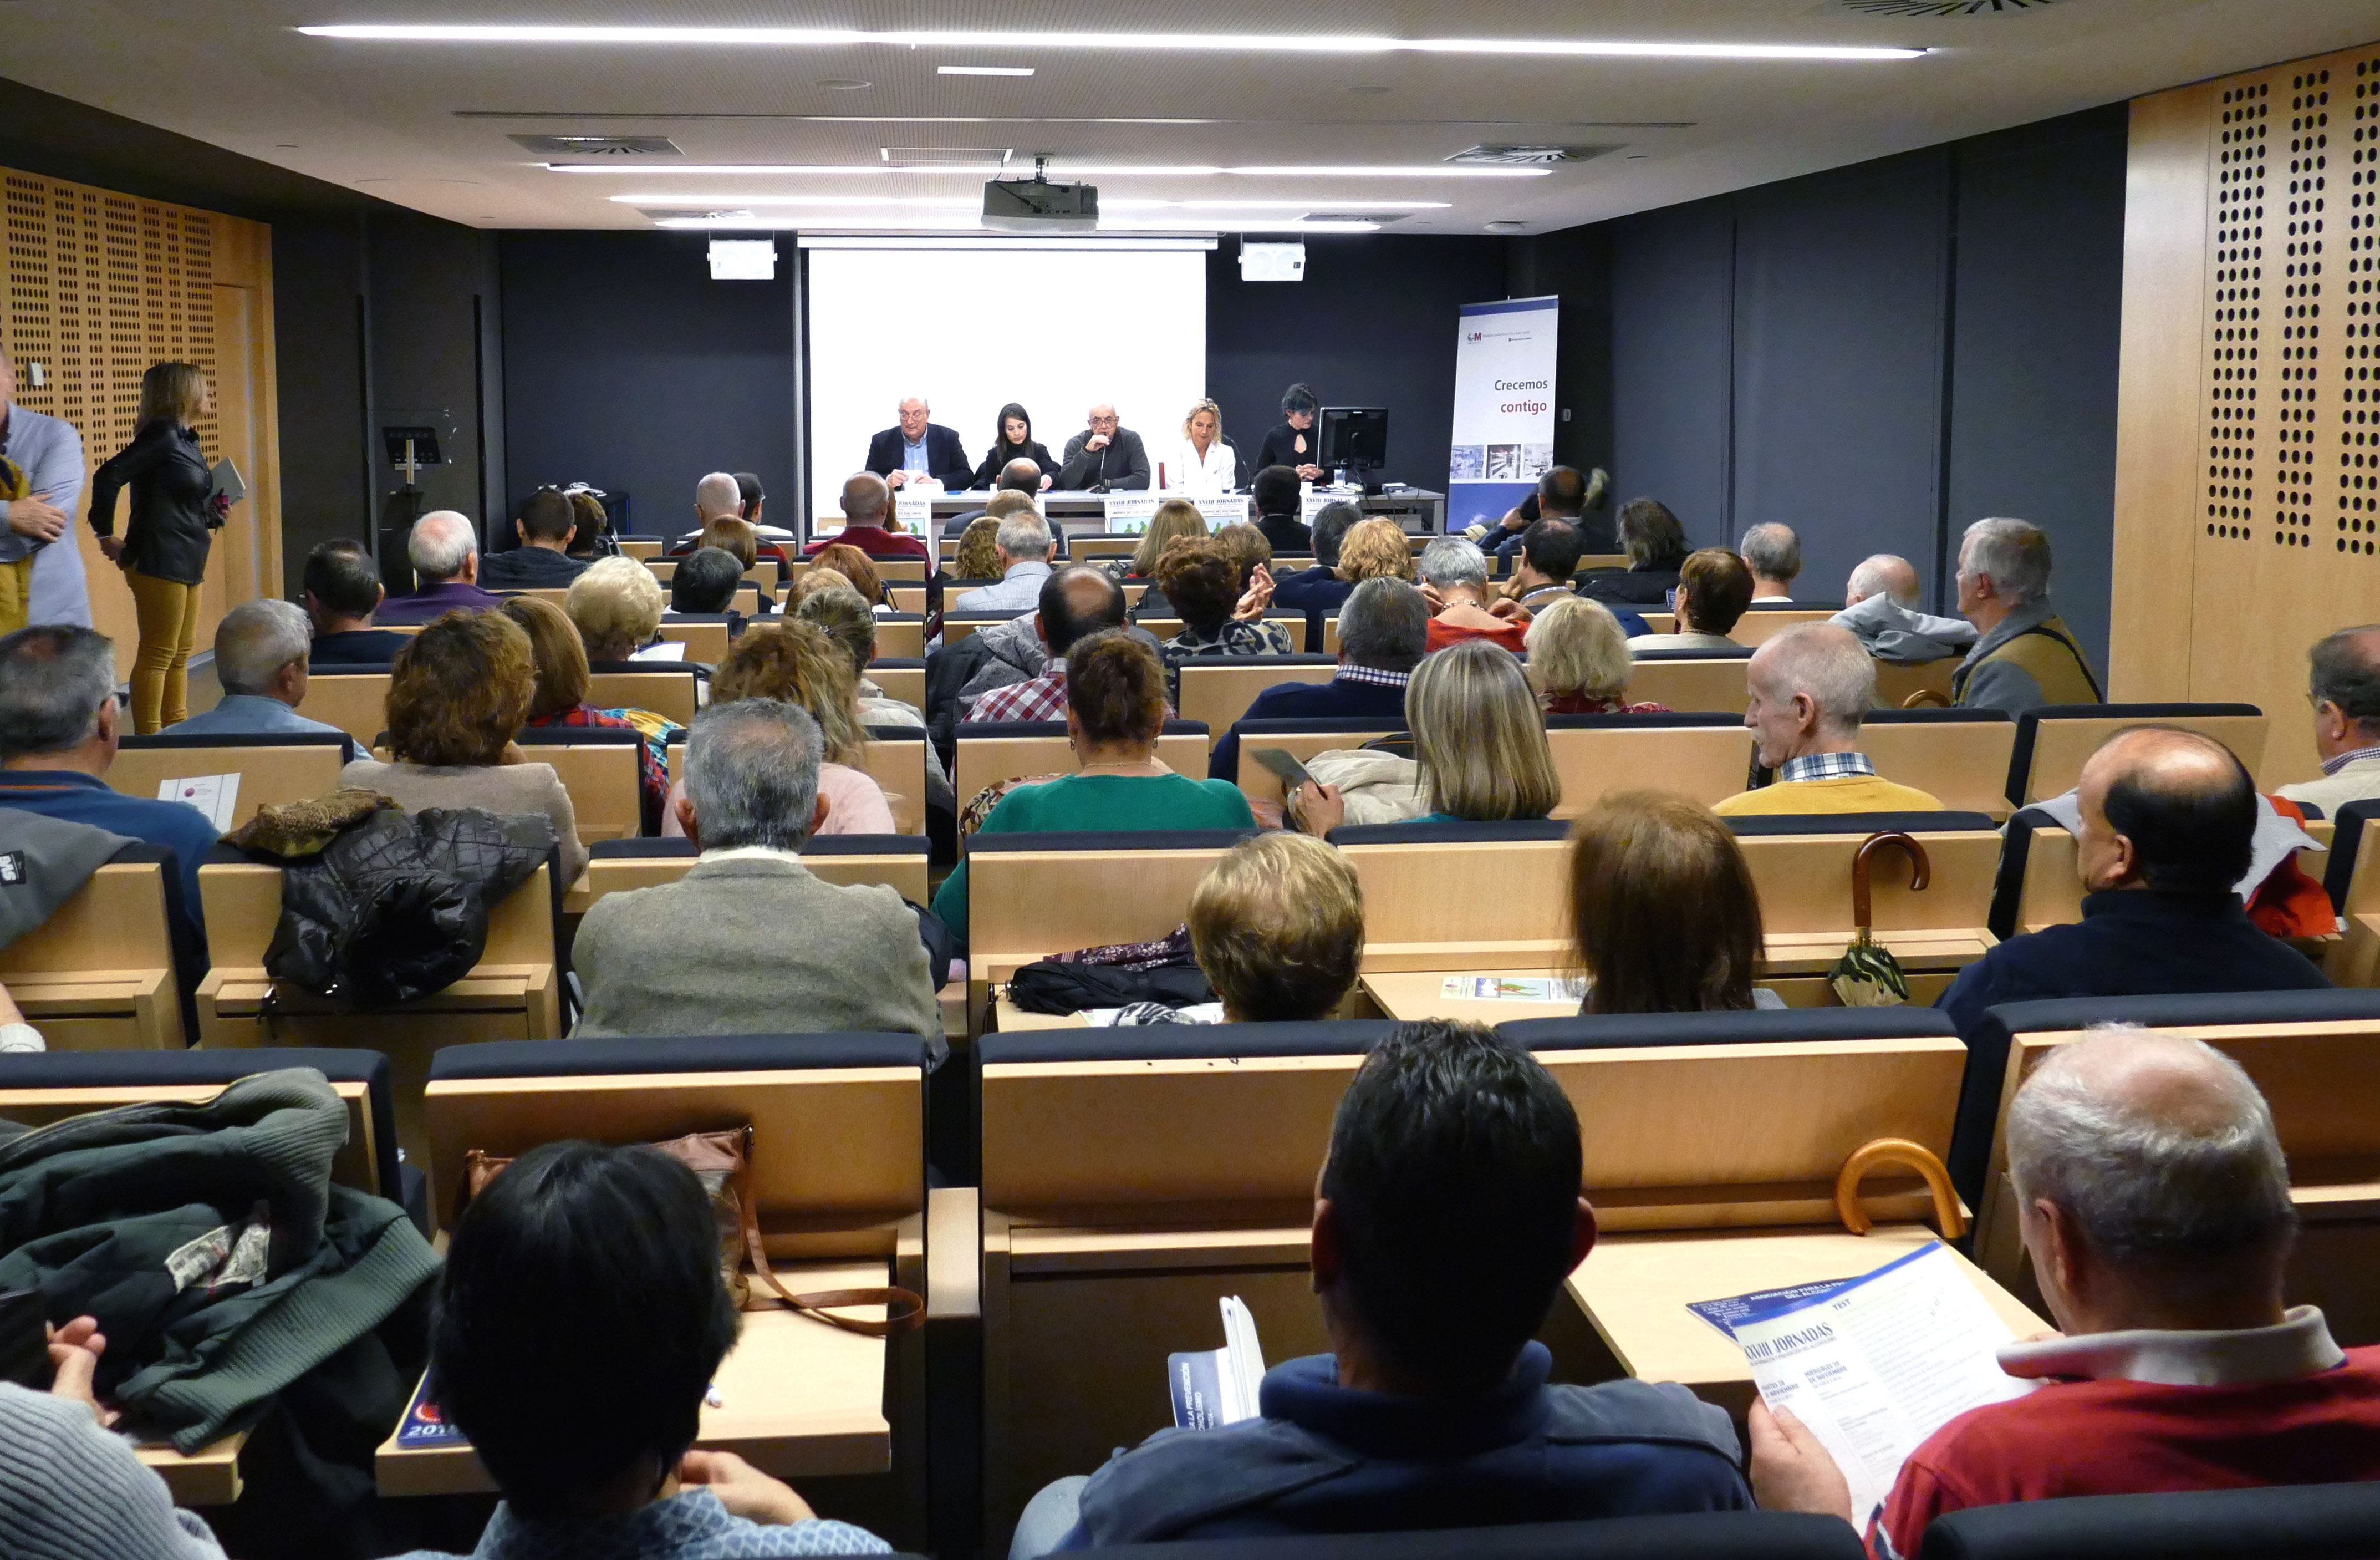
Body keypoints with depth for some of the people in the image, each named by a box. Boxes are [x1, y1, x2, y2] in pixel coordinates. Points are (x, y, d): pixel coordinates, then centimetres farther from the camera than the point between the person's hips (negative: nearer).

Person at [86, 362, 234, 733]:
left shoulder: (183, 439, 16)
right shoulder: (162, 434, -13)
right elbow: (109, 476, -21)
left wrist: (211, 514, 8)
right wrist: (107, 535, -17)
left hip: (185, 563, 10)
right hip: (159, 560, -10)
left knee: (181, 653, 14)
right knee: (158, 654, -6)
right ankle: (148, 740, -2)